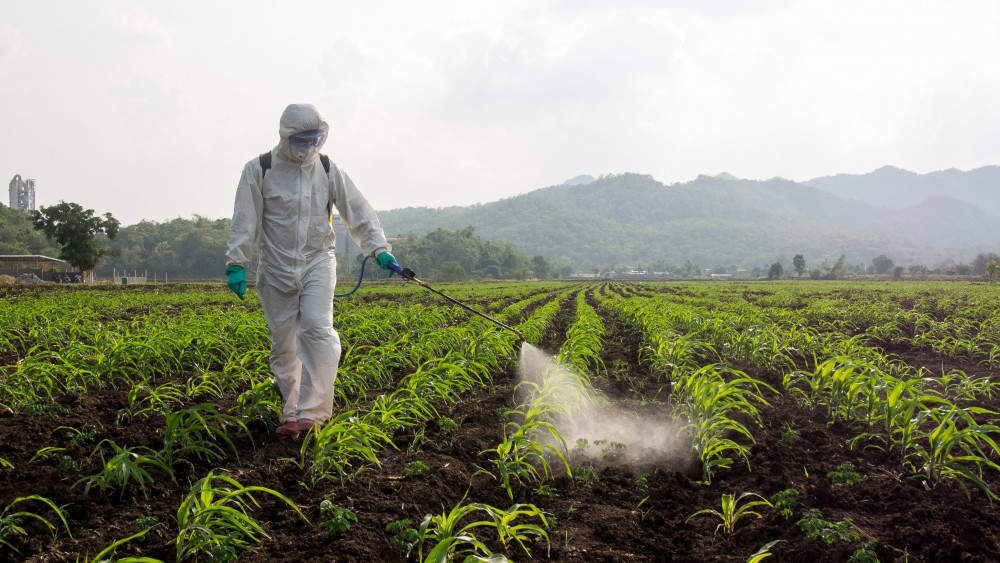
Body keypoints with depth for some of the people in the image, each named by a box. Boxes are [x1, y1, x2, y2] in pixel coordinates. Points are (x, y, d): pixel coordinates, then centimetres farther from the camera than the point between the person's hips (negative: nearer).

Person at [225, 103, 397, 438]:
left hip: (318, 263, 0)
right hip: (277, 268, 0)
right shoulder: (259, 170, -2)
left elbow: (358, 211, 2)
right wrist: (236, 263, -12)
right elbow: (245, 221, -4)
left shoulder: (328, 169, 3)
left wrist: (379, 248, -8)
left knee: (317, 329, -20)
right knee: (283, 343, 6)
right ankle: (291, 413, 20)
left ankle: (313, 411, -19)